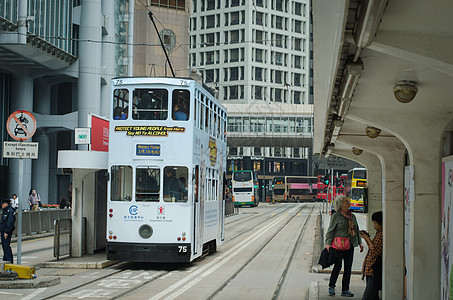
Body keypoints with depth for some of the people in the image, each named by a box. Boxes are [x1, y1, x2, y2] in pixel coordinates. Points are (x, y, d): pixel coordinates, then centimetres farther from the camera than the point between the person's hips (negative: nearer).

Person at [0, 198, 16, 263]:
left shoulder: (10, 211, -15)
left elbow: (10, 222, -21)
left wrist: (6, 232, -24)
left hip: (7, 232, -10)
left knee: (6, 245, -10)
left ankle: (9, 260, -8)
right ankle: (5, 258, 22)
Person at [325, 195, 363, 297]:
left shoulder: (352, 216, 15)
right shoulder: (336, 216, -3)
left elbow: (356, 230, 22)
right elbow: (331, 230, -6)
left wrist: (360, 242, 16)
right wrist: (328, 243, -15)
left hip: (350, 245, 6)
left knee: (348, 267, 5)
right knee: (337, 266, -7)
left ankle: (345, 290, 10)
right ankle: (331, 287, 12)